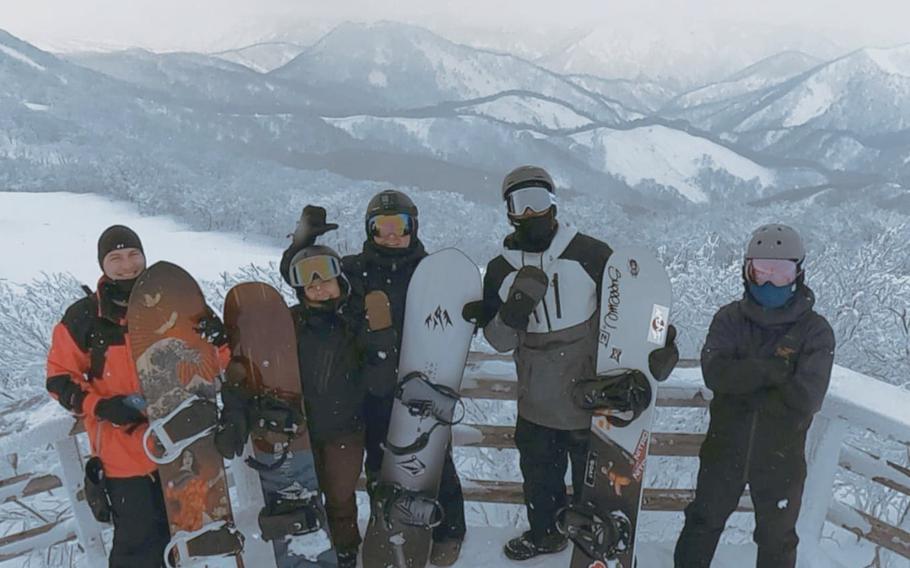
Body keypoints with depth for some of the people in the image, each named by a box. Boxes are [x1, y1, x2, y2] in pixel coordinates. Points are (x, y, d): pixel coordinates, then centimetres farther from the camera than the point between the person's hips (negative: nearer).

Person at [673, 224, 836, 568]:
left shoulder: (815, 331, -11)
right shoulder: (730, 318, -5)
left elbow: (805, 399, -22)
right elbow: (714, 372, -20)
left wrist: (743, 390, -18)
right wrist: (771, 371, -27)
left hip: (780, 458, -1)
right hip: (725, 449, 1)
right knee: (703, 524, 20)